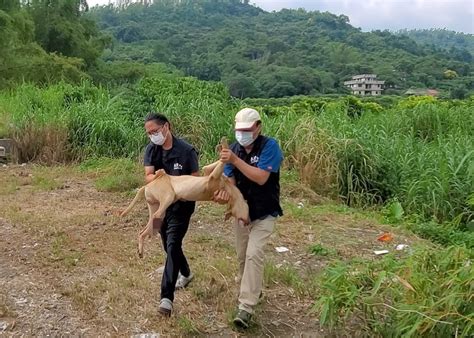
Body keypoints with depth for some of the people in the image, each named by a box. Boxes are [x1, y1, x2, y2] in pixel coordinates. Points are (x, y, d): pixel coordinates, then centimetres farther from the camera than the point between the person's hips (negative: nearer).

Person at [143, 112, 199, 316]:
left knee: (172, 245, -17)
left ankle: (166, 297, -18)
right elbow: (148, 176, -13)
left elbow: (196, 180, -13)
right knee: (169, 245, 19)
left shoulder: (186, 150, -16)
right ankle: (185, 274, 46)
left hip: (181, 204, -6)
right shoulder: (151, 150, -2)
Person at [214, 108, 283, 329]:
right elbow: (229, 178, -11)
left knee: (253, 254, -18)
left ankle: (246, 307, -15)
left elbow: (261, 178, -31)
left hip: (264, 213, -6)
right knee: (242, 255, 16)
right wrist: (223, 191, -33)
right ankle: (252, 290, 40)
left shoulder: (269, 146, -20)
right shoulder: (234, 148, -5)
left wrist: (235, 160, -37)